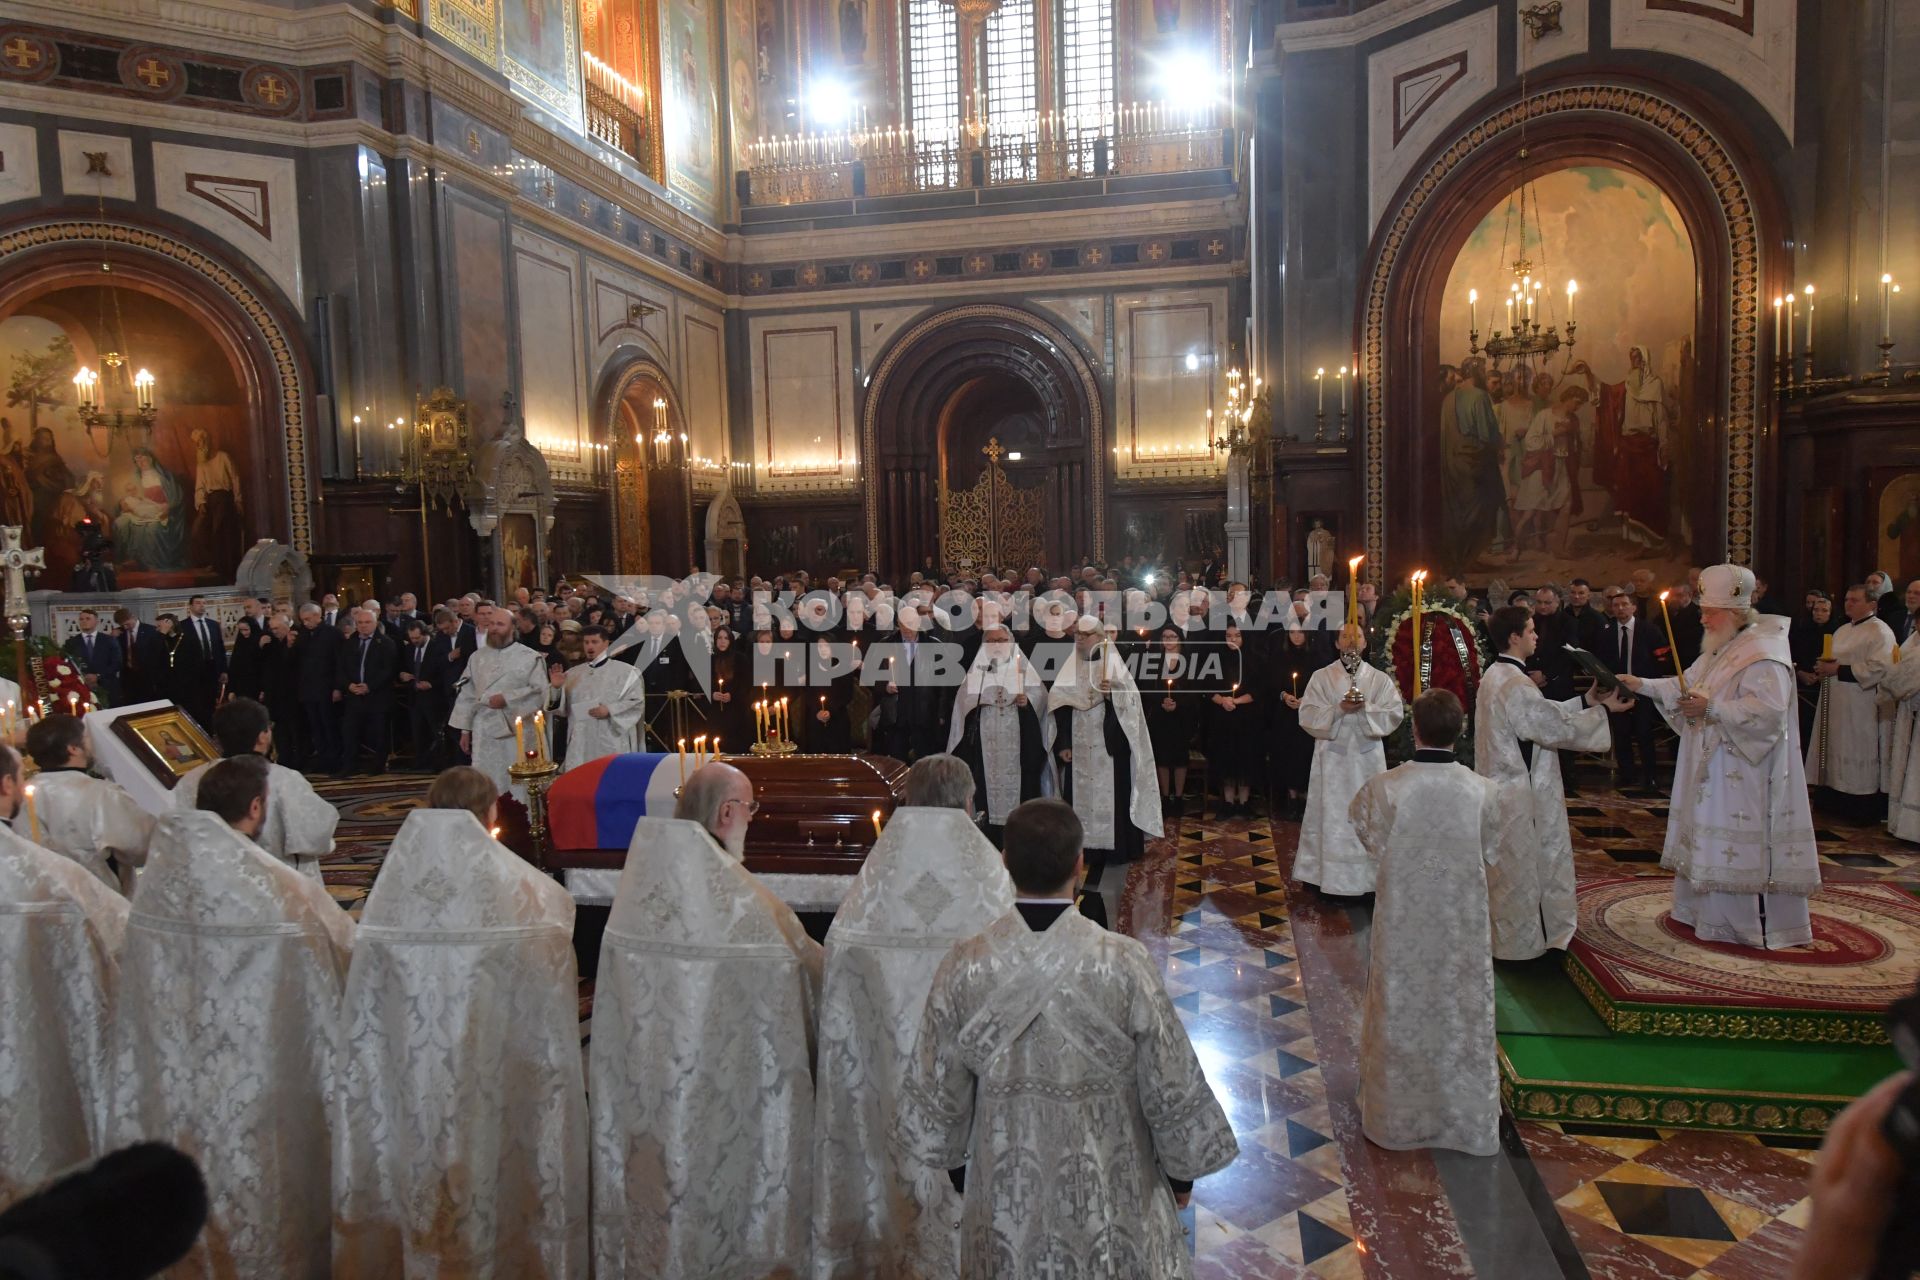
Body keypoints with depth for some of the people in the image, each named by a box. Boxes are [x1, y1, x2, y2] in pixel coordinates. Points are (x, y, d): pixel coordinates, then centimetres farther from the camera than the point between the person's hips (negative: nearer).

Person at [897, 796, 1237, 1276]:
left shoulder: (963, 968, -18)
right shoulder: (1125, 964, -24)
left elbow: (935, 1090, -5)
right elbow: (1173, 1088, -12)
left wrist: (955, 1164, 13)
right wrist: (1183, 1170, 6)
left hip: (1008, 1193, 2)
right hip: (1111, 1191, -1)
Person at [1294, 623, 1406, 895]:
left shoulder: (1380, 679, 6)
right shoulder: (1321, 677, 3)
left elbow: (1395, 714, -3)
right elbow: (1308, 715, -5)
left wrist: (1366, 708, -18)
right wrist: (1339, 709, -18)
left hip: (1368, 758, 1)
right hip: (1332, 757, -1)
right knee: (1330, 817, 1)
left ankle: (1369, 877, 10)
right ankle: (1328, 876, 8)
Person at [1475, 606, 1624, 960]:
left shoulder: (1496, 674, 8)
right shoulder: (1514, 685, -24)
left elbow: (1541, 712, 12)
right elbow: (1556, 727, -22)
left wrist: (1585, 702, 6)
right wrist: (1604, 710, -11)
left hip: (1503, 783, 10)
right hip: (1519, 794, -10)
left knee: (1509, 866, 19)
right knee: (1519, 868, 4)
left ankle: (1509, 936, 31)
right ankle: (1519, 943, 16)